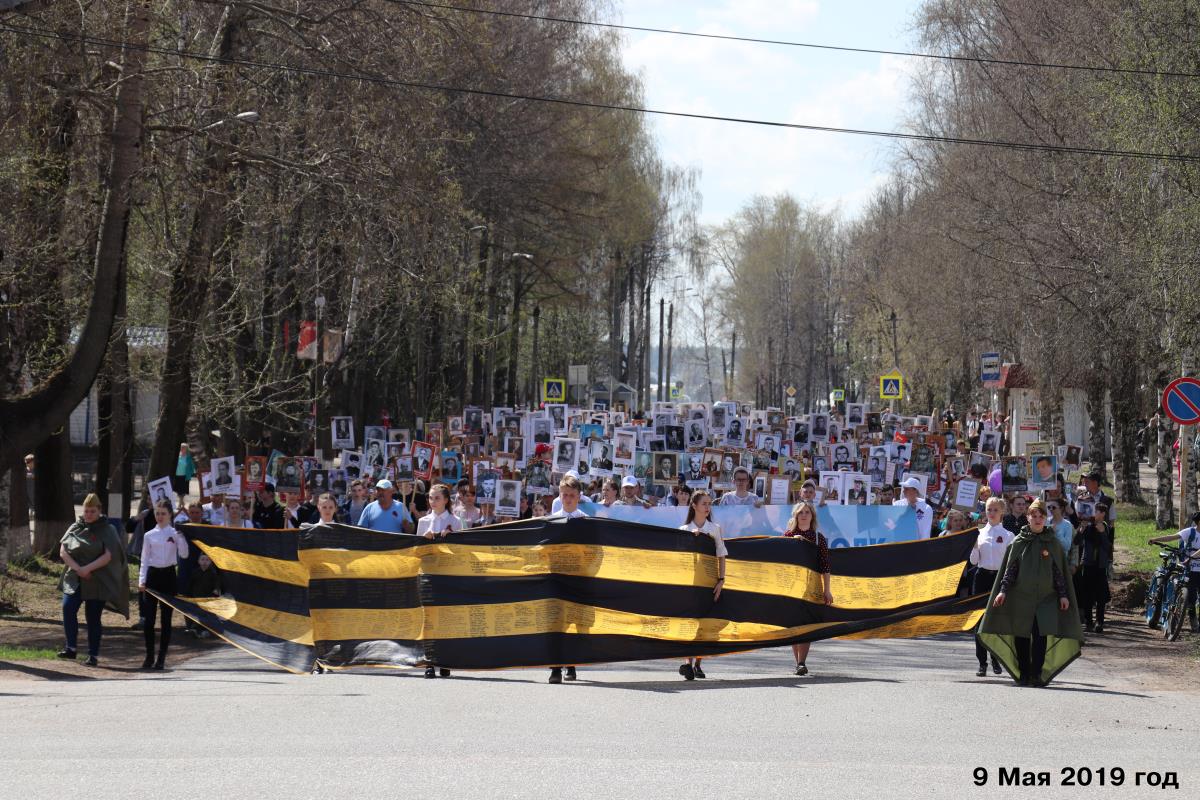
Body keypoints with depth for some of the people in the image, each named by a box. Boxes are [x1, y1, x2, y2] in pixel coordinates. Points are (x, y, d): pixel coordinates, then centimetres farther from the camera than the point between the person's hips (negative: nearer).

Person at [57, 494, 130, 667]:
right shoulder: (75, 528, 9)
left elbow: (108, 556, -9)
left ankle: (93, 655, 9)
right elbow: (63, 552, 3)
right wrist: (77, 568, -12)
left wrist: (88, 568, -20)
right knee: (68, 608, -19)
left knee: (93, 618, 0)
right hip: (74, 579, 2)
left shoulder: (107, 531, 0)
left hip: (97, 581, -2)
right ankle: (70, 648, -14)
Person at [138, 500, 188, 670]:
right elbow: (144, 559, 6)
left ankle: (162, 658, 5)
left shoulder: (175, 533, 1)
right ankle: (149, 657, 9)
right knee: (149, 617, 0)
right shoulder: (149, 535, 5)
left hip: (168, 575, -1)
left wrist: (180, 537, -18)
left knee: (166, 617, 1)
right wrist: (142, 580, -1)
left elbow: (184, 555, -8)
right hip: (152, 574, 1)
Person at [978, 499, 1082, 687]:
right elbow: (1010, 568, 5)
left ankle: (1036, 674, -9)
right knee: (1021, 636, 2)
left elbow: (1059, 571, 8)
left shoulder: (1053, 542, 6)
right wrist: (1003, 590, -5)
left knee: (1041, 636, -12)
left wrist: (1063, 594, 2)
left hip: (1046, 598, -1)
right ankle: (1024, 675, 12)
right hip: (1021, 597, 1)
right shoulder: (1019, 542, 6)